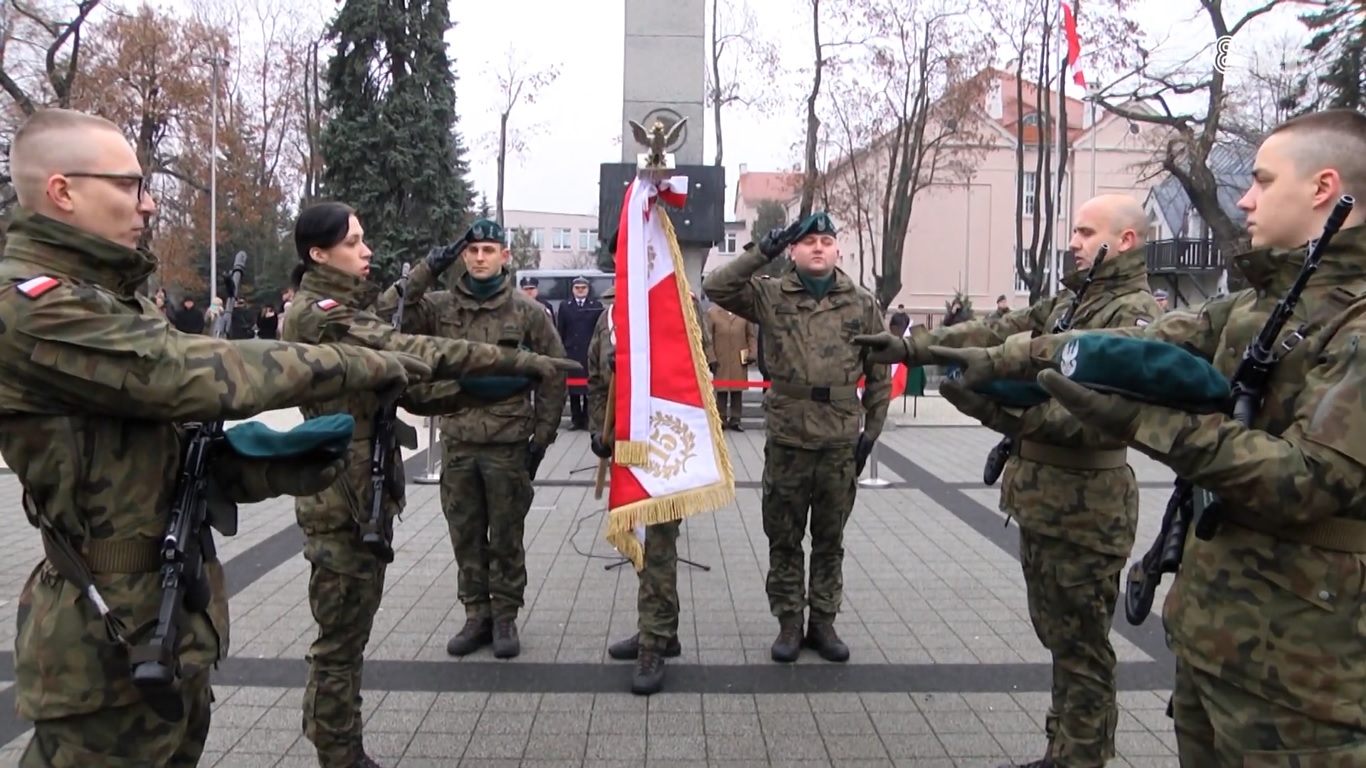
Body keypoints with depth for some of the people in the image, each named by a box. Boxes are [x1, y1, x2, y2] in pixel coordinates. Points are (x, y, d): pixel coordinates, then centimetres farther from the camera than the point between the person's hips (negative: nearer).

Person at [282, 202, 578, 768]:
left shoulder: (342, 313, 17)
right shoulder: (320, 316, -16)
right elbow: (418, 353, -27)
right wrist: (521, 362, -27)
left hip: (364, 491, 10)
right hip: (342, 498, -10)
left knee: (349, 635, 17)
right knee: (340, 640, 1)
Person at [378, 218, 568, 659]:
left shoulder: (527, 311, -2)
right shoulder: (440, 307, 3)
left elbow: (554, 374, 1)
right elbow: (387, 318, -8)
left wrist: (542, 436, -2)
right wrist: (426, 272, -13)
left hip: (508, 442, -2)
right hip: (457, 440, 3)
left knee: (505, 536, 8)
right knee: (465, 535, 11)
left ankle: (505, 618, 21)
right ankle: (476, 615, 25)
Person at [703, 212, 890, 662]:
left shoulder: (862, 304, 3)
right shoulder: (771, 296, -1)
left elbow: (879, 374, 8)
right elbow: (715, 288, -13)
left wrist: (872, 431, 5)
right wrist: (762, 252, -19)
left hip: (840, 443, 1)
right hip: (786, 440, -1)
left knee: (830, 539, 13)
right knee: (784, 539, 10)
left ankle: (823, 621, 27)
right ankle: (789, 623, 24)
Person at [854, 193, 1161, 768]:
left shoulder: (1135, 315, -15)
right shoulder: (1068, 301, 15)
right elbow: (998, 334, 12)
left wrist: (1005, 408, -32)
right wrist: (912, 347, 3)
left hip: (1082, 508, -9)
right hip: (1042, 498, 9)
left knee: (1081, 646, 3)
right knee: (1057, 636, 18)